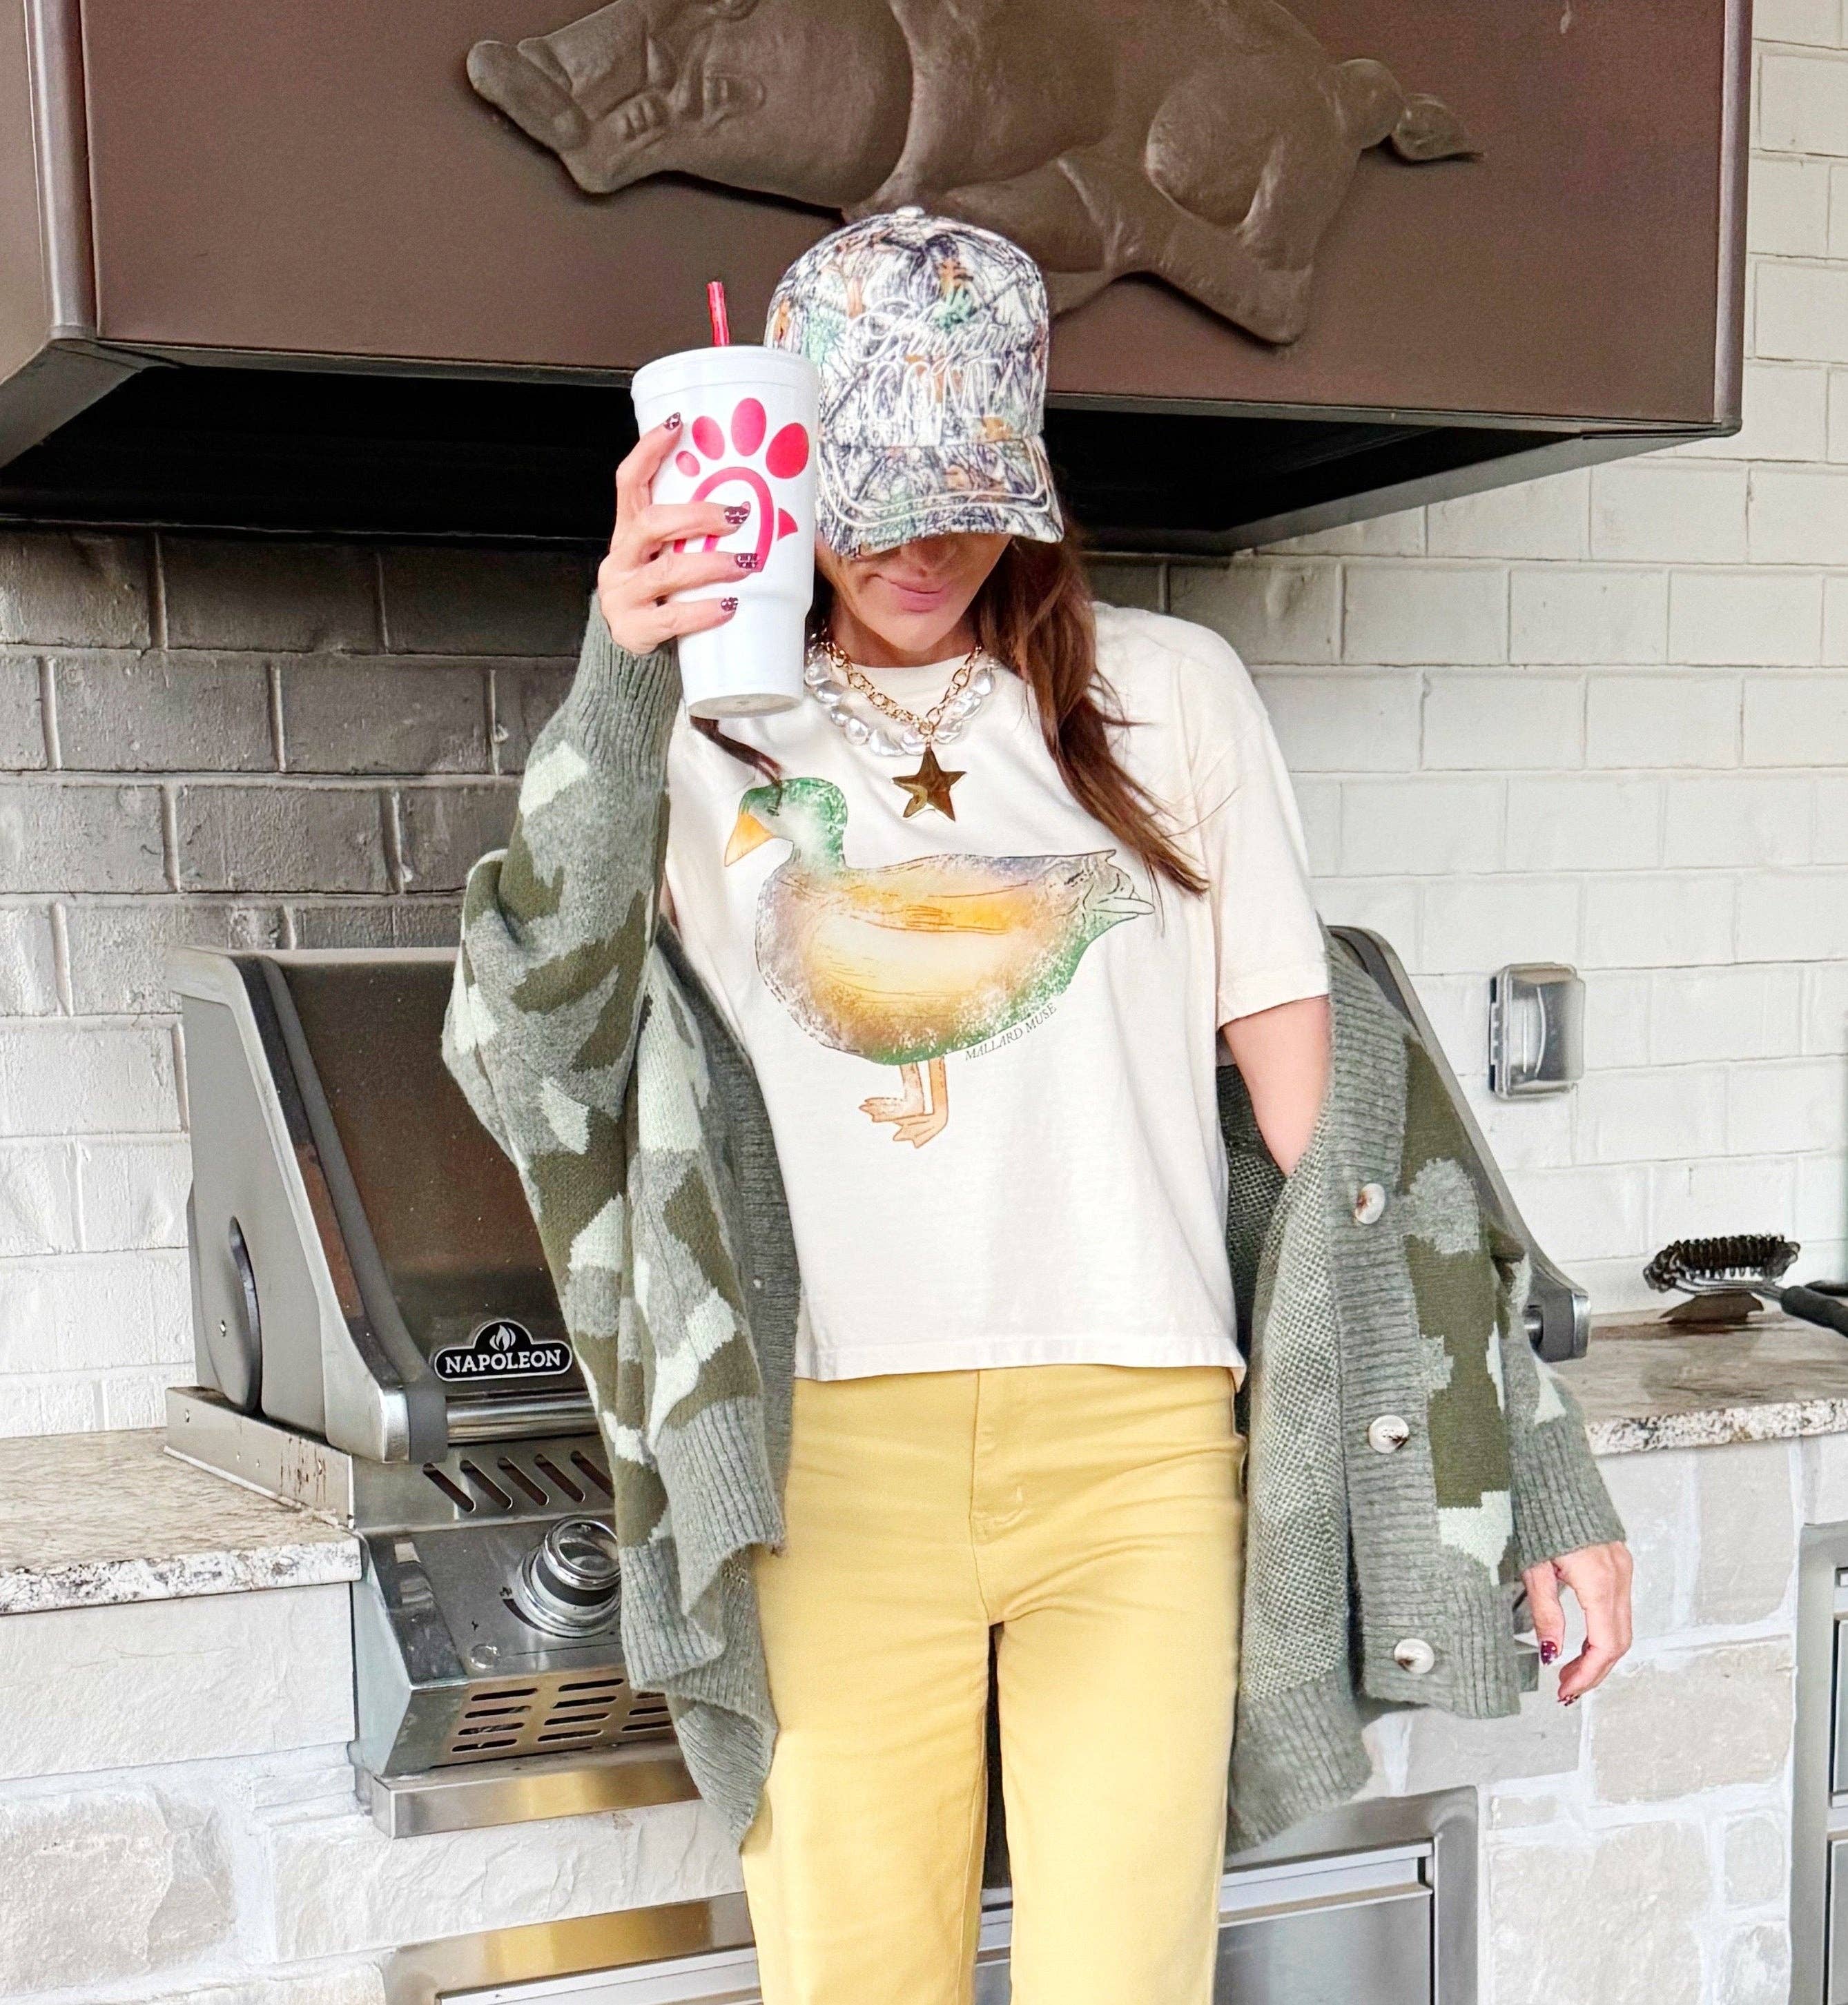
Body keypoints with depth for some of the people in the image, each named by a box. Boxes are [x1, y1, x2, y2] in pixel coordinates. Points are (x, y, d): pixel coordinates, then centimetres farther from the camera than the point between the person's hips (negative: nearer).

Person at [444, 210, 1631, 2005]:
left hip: (1142, 1446, 0)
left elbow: (1310, 1075, 7)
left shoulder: (1166, 693, 10)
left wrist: (1533, 1476, 3)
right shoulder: (709, 734, 8)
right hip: (841, 1463, 0)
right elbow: (525, 1032, -9)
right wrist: (618, 685, -23)